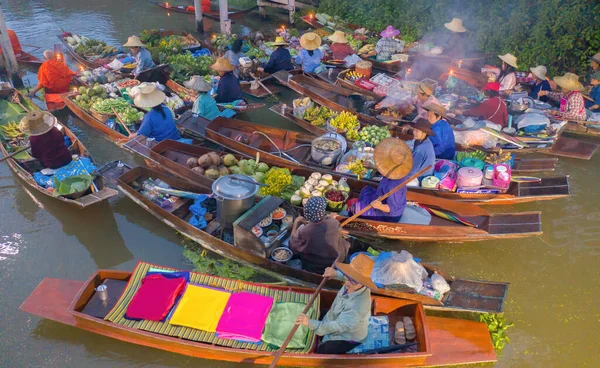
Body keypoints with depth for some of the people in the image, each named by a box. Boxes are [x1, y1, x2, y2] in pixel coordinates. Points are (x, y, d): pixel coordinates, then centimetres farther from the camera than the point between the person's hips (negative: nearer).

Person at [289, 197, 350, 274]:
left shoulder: (303, 231, -31)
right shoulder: (334, 222, -24)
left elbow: (293, 247, -10)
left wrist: (296, 223, -6)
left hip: (314, 269, -1)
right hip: (337, 261, 1)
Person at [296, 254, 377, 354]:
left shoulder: (357, 306, -45)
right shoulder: (353, 283, -22)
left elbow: (338, 326, -44)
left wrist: (310, 323, -47)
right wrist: (336, 274, -10)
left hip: (348, 337, -8)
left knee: (320, 352, -4)